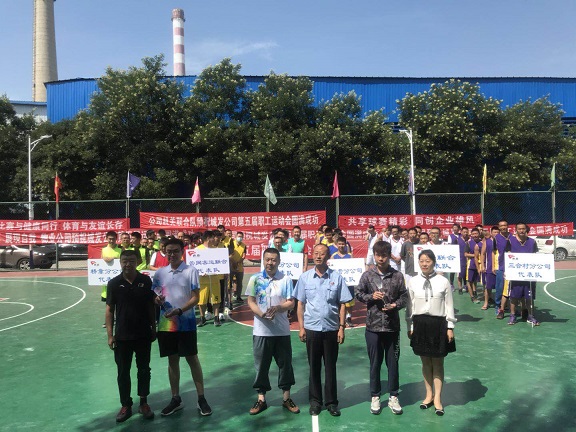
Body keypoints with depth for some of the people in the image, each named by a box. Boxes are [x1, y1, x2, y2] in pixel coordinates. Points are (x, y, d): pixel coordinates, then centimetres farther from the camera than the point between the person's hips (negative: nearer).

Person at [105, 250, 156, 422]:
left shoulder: (146, 281, -4)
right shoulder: (114, 283, -4)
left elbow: (151, 306, 3)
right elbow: (109, 309, -1)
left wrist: (154, 329, 4)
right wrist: (110, 334, -4)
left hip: (143, 334, 0)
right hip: (122, 336, 0)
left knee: (144, 370, 12)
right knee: (123, 372, 10)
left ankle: (144, 403, 27)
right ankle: (126, 406, 24)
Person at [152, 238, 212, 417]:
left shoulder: (191, 271, -7)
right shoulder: (159, 273, 6)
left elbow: (195, 298, -9)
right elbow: (154, 296, 12)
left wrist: (179, 311, -22)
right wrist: (157, 299, -12)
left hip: (186, 323, -4)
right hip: (166, 324, 4)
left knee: (192, 359, 3)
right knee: (172, 360, 13)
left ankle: (201, 398, 14)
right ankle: (176, 399, 25)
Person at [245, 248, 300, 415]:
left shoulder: (286, 279, -1)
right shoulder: (255, 279, 0)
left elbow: (291, 303, -2)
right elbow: (250, 301, -2)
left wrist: (277, 308, -21)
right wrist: (261, 314, -20)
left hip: (282, 330, 0)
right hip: (261, 330, 0)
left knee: (285, 363, 10)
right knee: (261, 365, 9)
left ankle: (286, 398, 26)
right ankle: (261, 399, 22)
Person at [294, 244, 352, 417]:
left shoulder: (337, 277, -2)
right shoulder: (305, 277, 0)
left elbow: (342, 304, 1)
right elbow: (300, 304, 4)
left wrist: (341, 327, -3)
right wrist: (301, 327, 0)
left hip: (331, 329, 0)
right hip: (311, 329, 1)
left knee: (330, 366, 9)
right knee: (314, 366, 10)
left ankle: (332, 402, 22)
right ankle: (315, 401, 24)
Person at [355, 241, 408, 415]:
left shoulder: (397, 276, -2)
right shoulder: (367, 275, -1)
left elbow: (404, 297, 2)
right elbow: (358, 294, 4)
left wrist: (395, 305, -16)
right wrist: (371, 297, -13)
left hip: (392, 326, 0)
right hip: (373, 325, 0)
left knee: (393, 362, 9)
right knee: (375, 362, 10)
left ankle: (393, 397, 24)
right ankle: (375, 396, 25)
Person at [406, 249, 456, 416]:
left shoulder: (443, 281, -6)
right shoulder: (413, 282, -1)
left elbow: (449, 305, -1)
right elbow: (410, 306, 4)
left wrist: (450, 327, -1)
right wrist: (410, 326, 5)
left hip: (438, 324, -2)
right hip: (420, 324, 2)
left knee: (438, 362, 8)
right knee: (425, 361, 13)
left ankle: (437, 398, 20)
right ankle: (429, 394, 30)